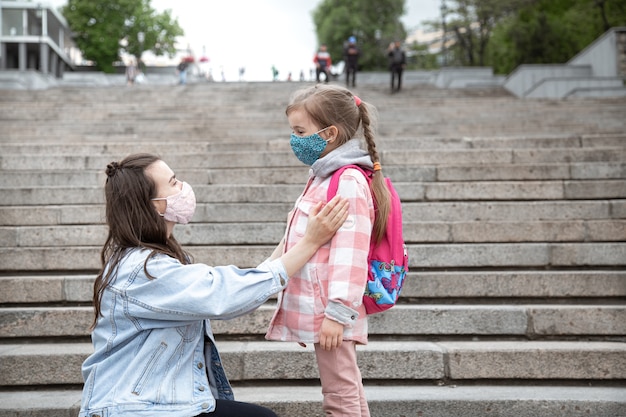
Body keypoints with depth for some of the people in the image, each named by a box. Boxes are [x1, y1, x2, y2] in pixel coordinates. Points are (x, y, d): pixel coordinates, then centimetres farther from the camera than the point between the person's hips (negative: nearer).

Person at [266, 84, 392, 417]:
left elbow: (349, 254, -23)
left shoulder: (349, 182, -17)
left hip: (331, 309, -10)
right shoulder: (323, 177, 16)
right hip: (315, 306, 10)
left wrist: (337, 311, -24)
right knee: (348, 388, 18)